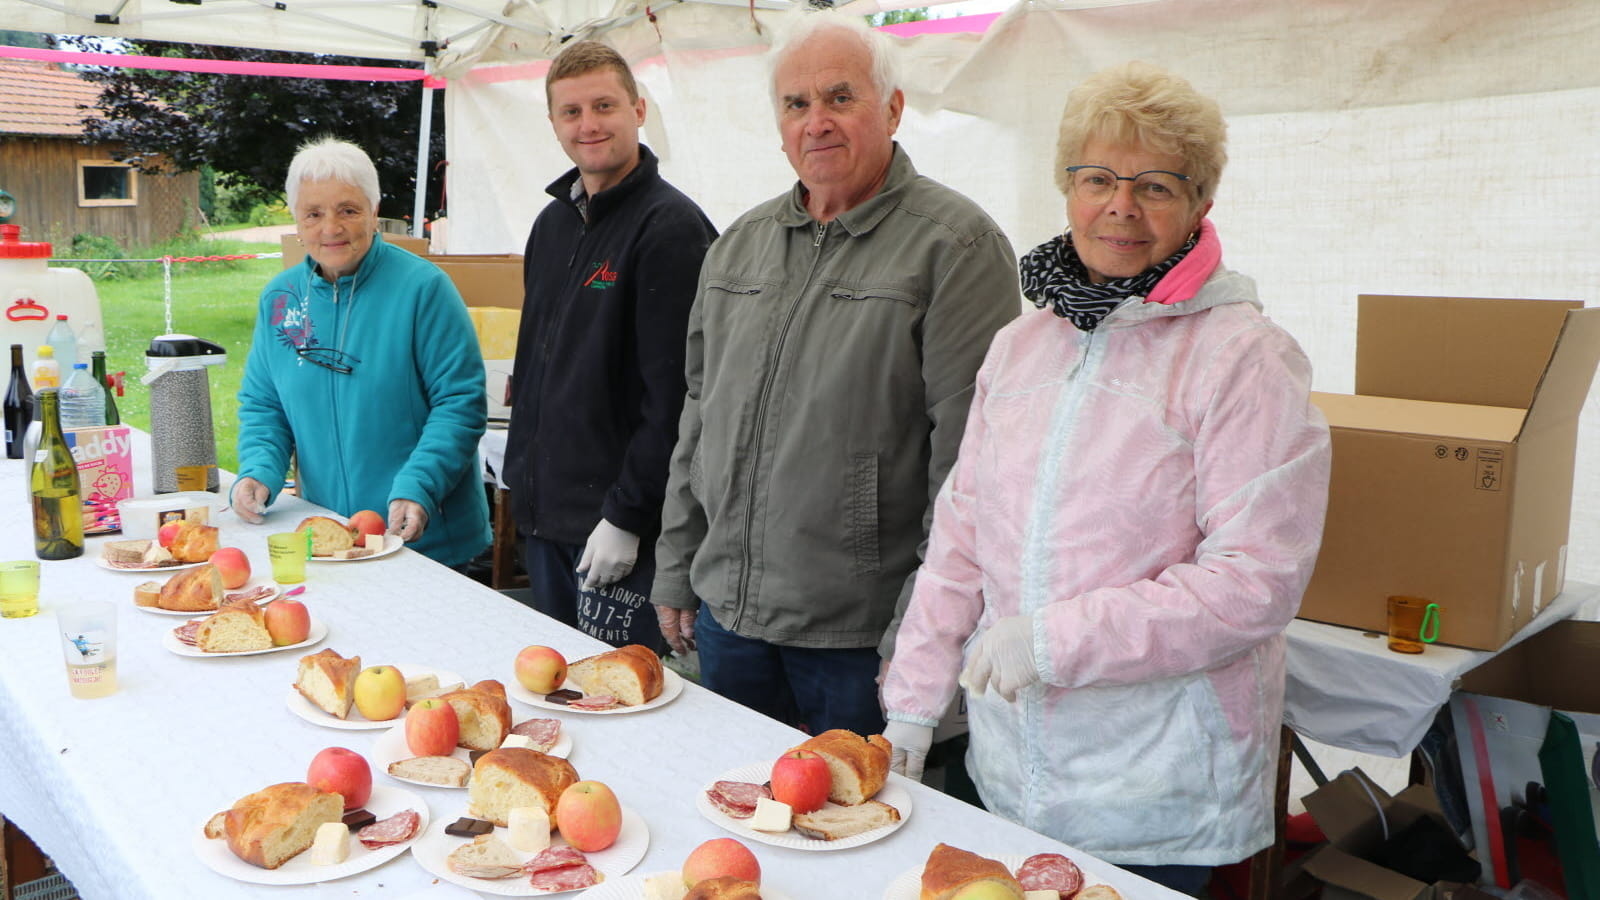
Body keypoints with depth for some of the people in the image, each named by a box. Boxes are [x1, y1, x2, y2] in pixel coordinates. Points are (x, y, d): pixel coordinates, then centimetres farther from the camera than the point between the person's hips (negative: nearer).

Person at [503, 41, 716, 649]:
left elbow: (673, 395, -19)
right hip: (543, 514, 8)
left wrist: (626, 517, -19)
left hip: (618, 529, -8)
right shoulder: (554, 222, 12)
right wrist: (522, 477, 14)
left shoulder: (671, 226, -14)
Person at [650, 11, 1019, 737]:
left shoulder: (954, 244, -11)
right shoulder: (739, 243, 10)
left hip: (863, 631, -6)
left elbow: (969, 454, -14)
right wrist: (675, 573, 14)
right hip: (727, 609, 6)